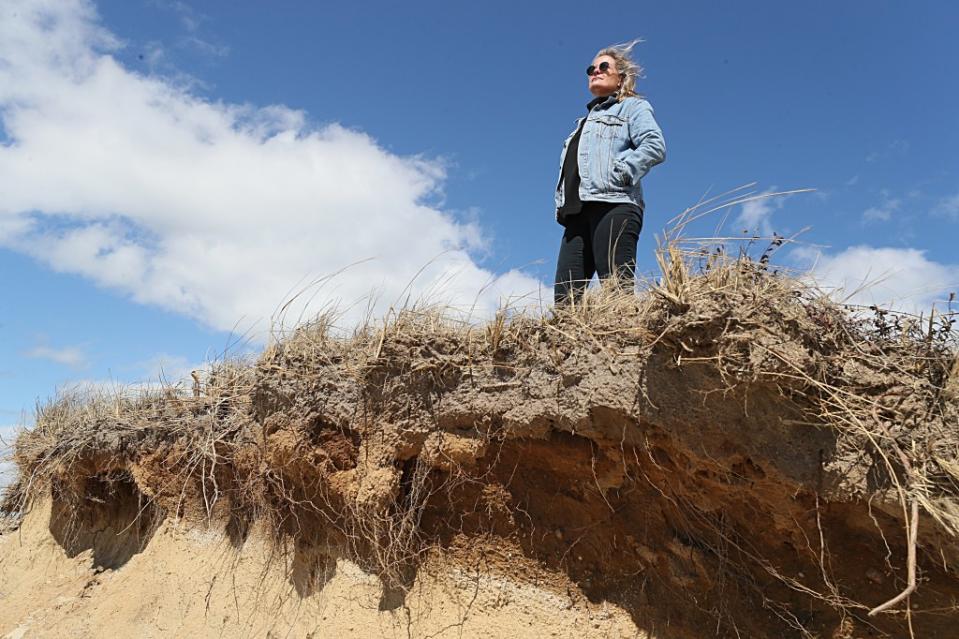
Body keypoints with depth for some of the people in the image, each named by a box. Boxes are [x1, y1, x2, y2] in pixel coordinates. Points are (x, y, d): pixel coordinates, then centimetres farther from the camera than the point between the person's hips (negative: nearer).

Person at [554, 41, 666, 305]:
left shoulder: (633, 106, 14)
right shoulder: (585, 121, 35)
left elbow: (655, 146, -4)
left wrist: (620, 172, -13)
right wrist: (561, 203, 15)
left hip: (613, 206, -7)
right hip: (578, 213, 7)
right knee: (564, 297, -7)